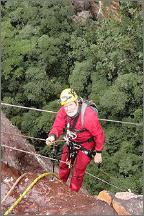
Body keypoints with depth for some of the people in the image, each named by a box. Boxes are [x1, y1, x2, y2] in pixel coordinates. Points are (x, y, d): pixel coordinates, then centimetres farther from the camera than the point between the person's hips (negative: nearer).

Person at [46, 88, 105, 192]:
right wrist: (52, 136, -39)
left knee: (78, 173, 1)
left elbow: (99, 134, -26)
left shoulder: (89, 115, -37)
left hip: (86, 145, -5)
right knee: (63, 166, 20)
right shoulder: (63, 111, -22)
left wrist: (98, 153, -17)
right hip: (71, 142, 5)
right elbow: (57, 127, -15)